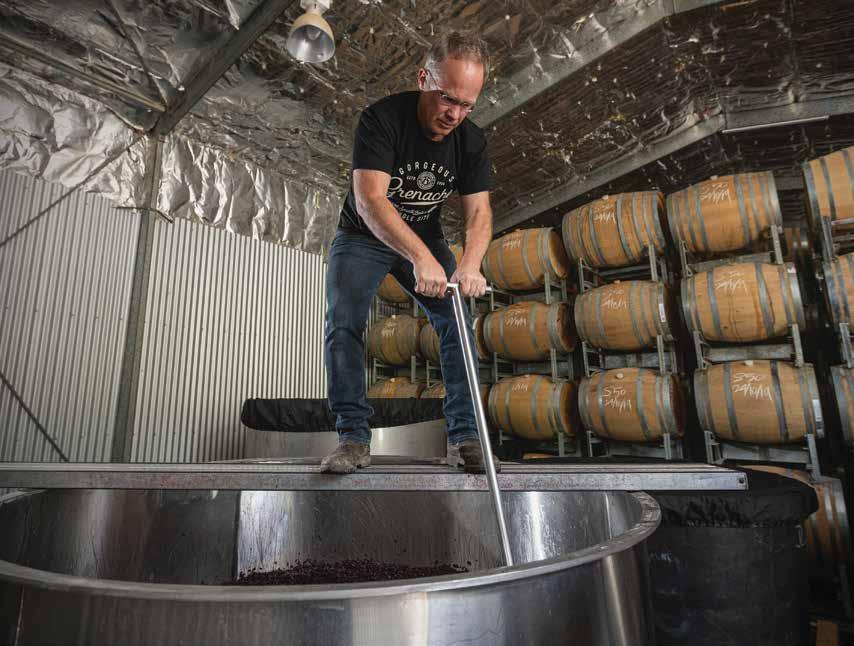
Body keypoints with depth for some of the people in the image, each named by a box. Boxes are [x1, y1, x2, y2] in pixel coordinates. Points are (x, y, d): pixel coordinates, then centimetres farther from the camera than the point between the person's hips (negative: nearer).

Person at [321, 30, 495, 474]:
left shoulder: (472, 141, -10)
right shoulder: (382, 118, -25)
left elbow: (478, 212, -17)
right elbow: (369, 200, -37)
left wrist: (470, 265, -38)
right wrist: (422, 258, -50)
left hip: (425, 239, 4)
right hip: (364, 237, -3)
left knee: (457, 322, -11)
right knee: (343, 324, -21)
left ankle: (463, 436, -6)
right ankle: (354, 438, -13)